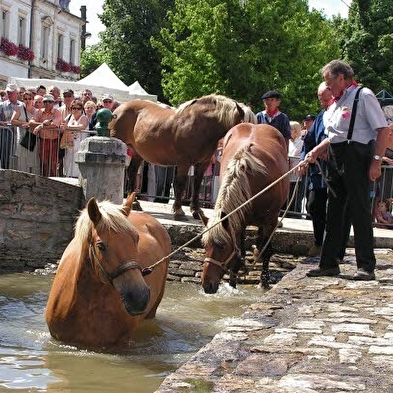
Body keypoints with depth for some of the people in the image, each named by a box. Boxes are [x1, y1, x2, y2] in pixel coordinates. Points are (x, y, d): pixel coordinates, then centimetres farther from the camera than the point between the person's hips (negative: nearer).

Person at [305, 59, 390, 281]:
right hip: (336, 159, 9)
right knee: (334, 212, 11)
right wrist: (316, 152, 12)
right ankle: (329, 264, 18)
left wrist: (376, 161, -20)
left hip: (357, 158, -9)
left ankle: (366, 267, 0)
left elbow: (383, 130, -13)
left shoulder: (363, 96, -8)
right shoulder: (336, 103, 18)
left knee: (360, 210, -6)